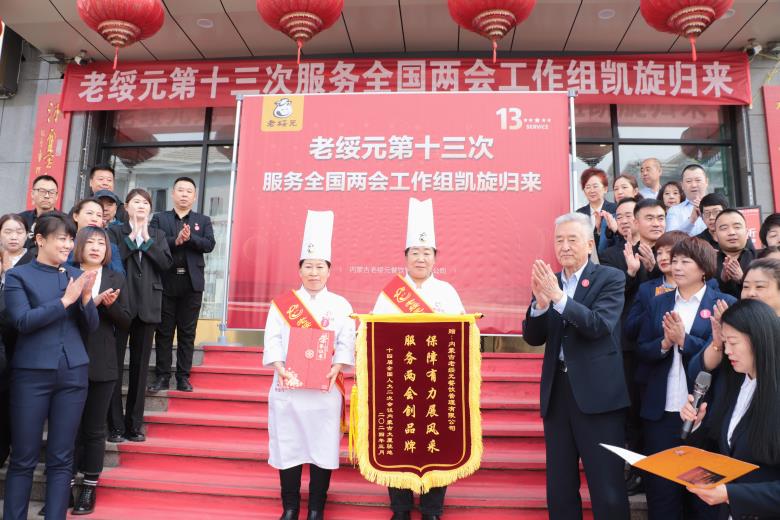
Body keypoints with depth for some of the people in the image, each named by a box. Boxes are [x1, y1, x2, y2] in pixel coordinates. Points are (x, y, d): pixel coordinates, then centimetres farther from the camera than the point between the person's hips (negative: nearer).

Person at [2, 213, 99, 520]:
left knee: (61, 458, 8)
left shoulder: (76, 275, 9)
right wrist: (65, 300, -16)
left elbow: (90, 328, 7)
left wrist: (86, 298, -10)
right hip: (32, 373, -3)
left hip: (73, 373, 3)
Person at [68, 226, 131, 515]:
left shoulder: (116, 279, 6)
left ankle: (90, 486, 19)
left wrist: (110, 305, -15)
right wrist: (90, 301, -20)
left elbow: (125, 321, 4)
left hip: (102, 364, 1)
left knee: (94, 428, 9)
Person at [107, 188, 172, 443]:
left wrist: (146, 238, -4)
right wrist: (132, 236, -7)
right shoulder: (116, 231, 7)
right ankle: (115, 425, 8)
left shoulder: (157, 235, 15)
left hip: (147, 306, 2)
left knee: (140, 367, 6)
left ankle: (134, 425, 14)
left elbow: (166, 262, -1)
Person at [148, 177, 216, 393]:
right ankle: (162, 376, 13)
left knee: (187, 333, 4)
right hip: (166, 281, 0)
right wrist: (176, 240, -17)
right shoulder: (159, 218, 10)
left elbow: (209, 245, -3)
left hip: (192, 283, 0)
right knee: (164, 331, 5)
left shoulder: (203, 220, 12)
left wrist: (190, 237, -16)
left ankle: (183, 377, 10)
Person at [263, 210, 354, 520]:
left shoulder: (340, 306, 4)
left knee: (322, 448, 4)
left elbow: (346, 343, -3)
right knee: (288, 447, 8)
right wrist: (279, 367, -17)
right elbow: (273, 339, -1)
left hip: (324, 389, -1)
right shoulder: (282, 304, 7)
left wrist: (336, 369, -19)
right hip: (287, 388, 1)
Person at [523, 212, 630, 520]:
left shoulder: (611, 278, -3)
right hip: (557, 390, 5)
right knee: (559, 488, 15)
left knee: (607, 489, 3)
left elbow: (600, 325, -18)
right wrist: (541, 301, -15)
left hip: (597, 392, -4)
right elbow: (533, 337, 3)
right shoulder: (547, 282, 8)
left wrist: (558, 296, -26)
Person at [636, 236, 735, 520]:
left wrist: (684, 340, -21)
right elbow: (641, 350, 3)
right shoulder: (658, 303, 8)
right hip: (660, 411, 3)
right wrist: (664, 344, -15)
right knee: (660, 490, 12)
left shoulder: (724, 303, -2)